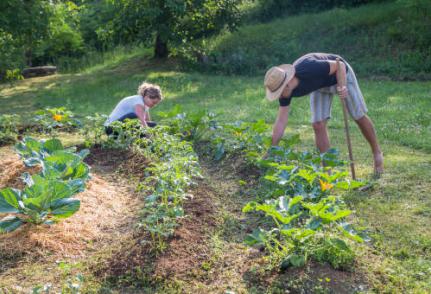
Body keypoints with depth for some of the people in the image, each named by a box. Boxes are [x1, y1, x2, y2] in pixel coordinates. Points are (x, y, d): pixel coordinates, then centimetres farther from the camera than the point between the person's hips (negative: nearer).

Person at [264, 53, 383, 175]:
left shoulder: (308, 69, -42)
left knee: (359, 117, 4)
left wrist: (343, 86, -45)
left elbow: (340, 65, -28)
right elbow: (281, 121, -18)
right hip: (320, 86, 4)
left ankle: (377, 153, 28)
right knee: (318, 125, -8)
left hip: (341, 74, -4)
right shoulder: (286, 90, -23)